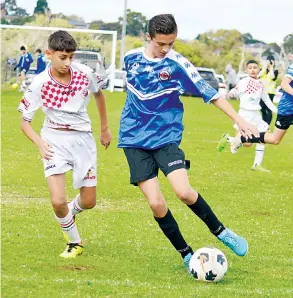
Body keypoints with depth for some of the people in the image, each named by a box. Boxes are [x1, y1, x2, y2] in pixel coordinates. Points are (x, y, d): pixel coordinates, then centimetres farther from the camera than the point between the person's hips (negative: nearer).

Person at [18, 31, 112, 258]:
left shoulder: (84, 73, -11)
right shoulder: (40, 84, -17)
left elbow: (98, 94, 13)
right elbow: (25, 121, -6)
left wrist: (105, 128, 20)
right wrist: (40, 143, -25)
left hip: (83, 138, 2)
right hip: (55, 140, -2)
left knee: (89, 202, 6)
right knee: (58, 201, -16)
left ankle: (71, 212, 43)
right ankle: (75, 243, 11)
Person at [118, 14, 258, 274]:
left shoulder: (178, 64, -10)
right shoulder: (131, 58, 0)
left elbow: (211, 94, -12)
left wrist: (239, 120, -21)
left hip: (166, 138, -2)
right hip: (135, 140, 2)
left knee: (184, 191, -21)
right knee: (155, 203, -9)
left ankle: (221, 232, 4)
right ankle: (187, 255, 8)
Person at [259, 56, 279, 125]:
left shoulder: (275, 71, 2)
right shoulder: (263, 70, 10)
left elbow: (272, 77, -19)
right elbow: (259, 75, -12)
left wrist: (271, 67, -10)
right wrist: (266, 66, -10)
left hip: (270, 92, -4)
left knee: (269, 109, -8)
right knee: (263, 109, 10)